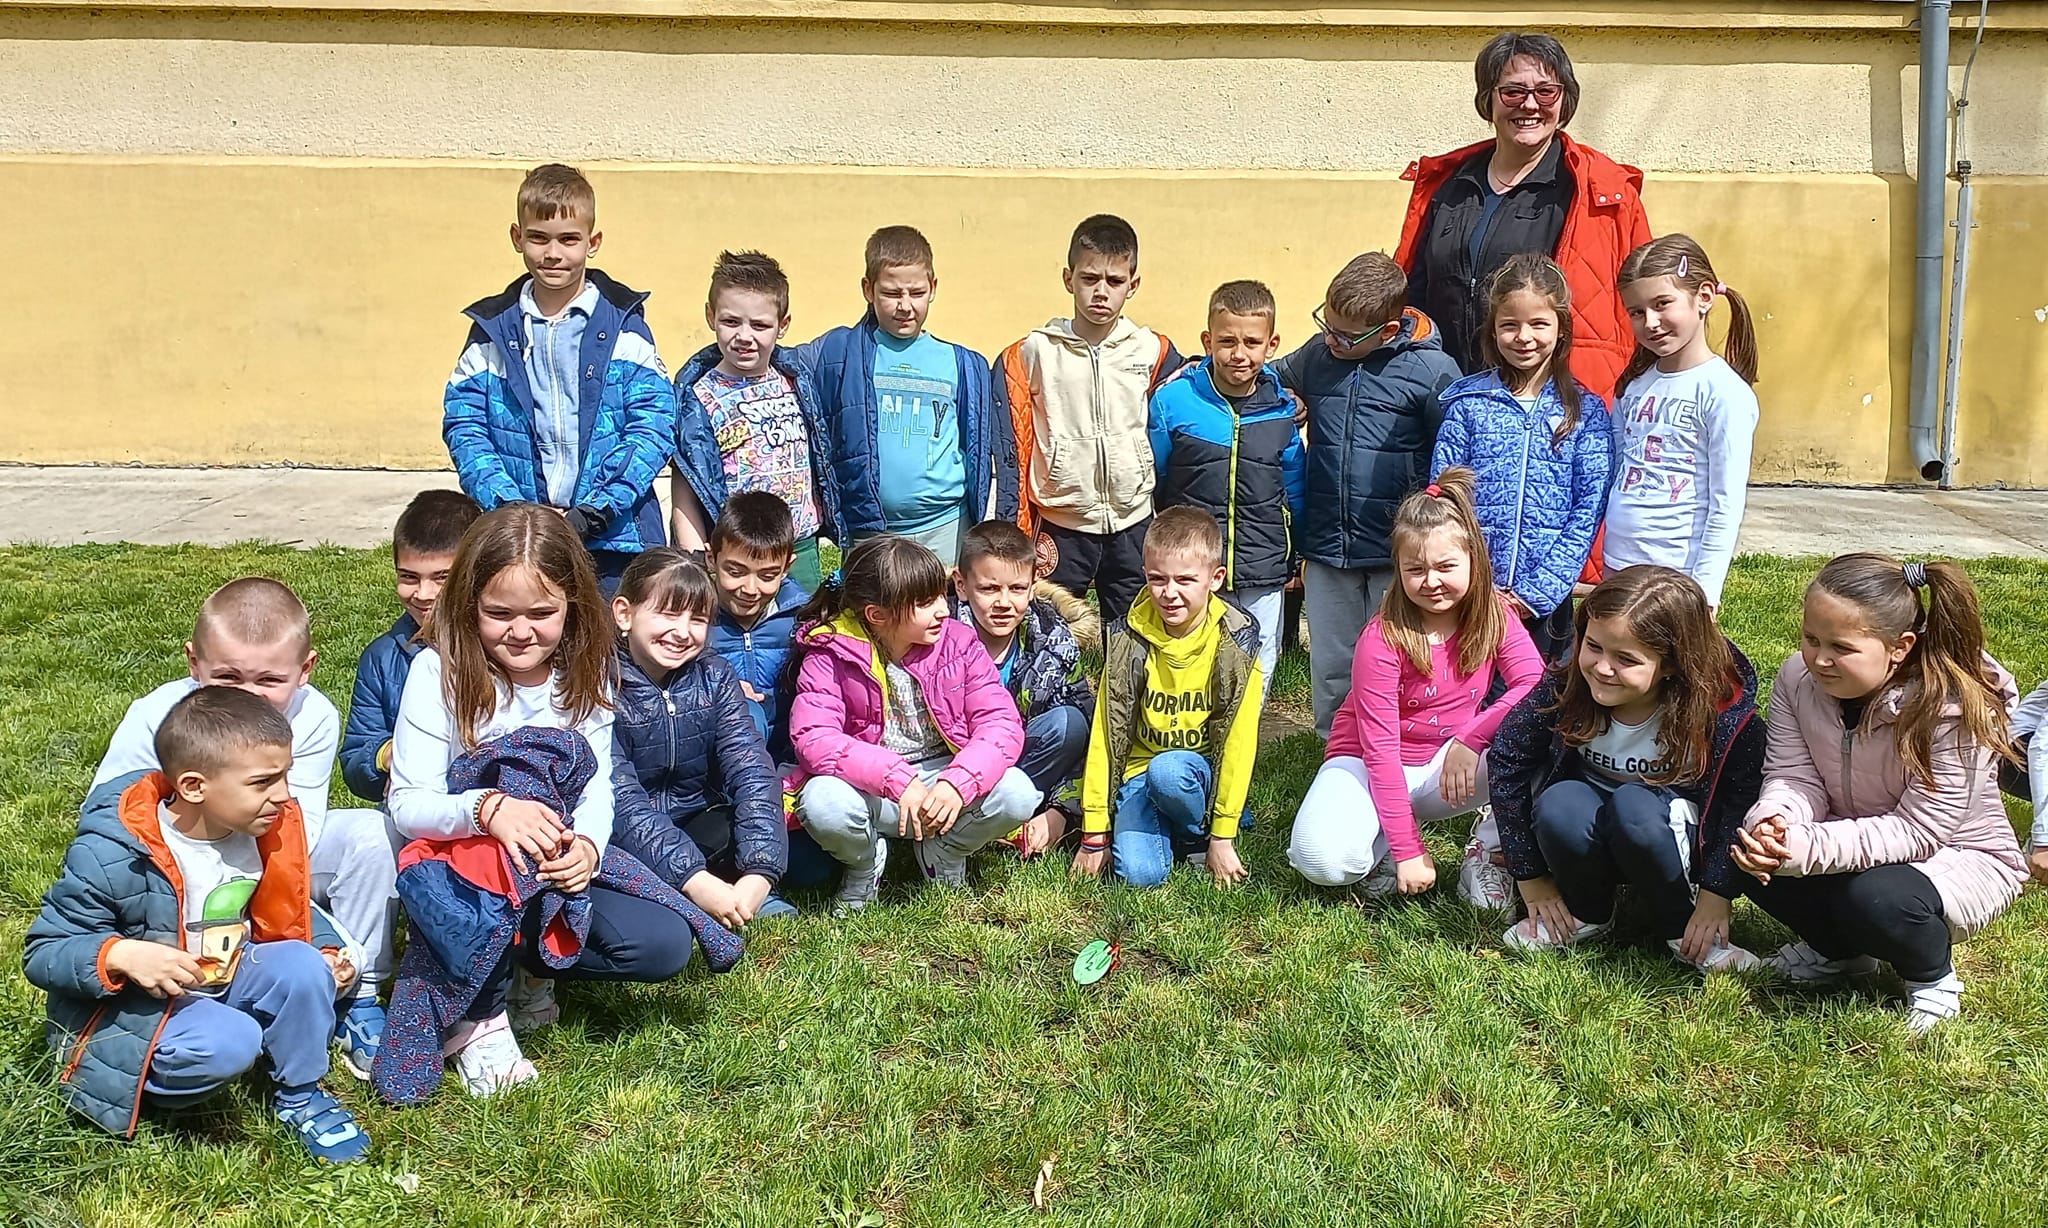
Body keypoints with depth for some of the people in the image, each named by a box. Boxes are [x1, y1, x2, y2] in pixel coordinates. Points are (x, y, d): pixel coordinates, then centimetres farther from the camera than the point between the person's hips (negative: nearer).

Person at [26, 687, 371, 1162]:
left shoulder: (268, 831, -8)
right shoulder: (112, 855, -25)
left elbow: (290, 917, 10)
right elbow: (42, 953, -18)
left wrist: (328, 952, -10)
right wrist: (121, 955, -37)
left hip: (225, 984, 6)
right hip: (132, 1008, -6)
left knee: (302, 966, -22)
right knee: (228, 1042, -33)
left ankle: (299, 1097, 1)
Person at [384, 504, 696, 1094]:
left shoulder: (586, 670, -3)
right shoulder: (440, 669, -15)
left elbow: (596, 784, -5)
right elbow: (408, 803, -18)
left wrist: (587, 844, -28)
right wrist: (488, 809, -39)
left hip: (553, 871, 3)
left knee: (665, 944, -17)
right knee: (512, 854, -38)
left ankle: (525, 968, 8)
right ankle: (476, 1020, -15)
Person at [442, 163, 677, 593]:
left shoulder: (623, 325, 2)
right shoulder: (493, 330, 9)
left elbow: (653, 428, -5)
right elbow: (463, 426, 4)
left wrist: (593, 513, -14)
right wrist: (510, 506, -11)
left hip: (614, 537, -1)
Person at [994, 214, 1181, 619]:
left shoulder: (1155, 352, 2)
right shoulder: (1032, 354, -2)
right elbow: (1010, 447, -2)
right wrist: (1019, 533, -4)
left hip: (1133, 524, 1)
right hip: (1059, 527, -1)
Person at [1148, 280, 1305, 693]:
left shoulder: (1282, 411, 1)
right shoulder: (1172, 401, -5)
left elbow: (1294, 493, 13)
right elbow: (1148, 485, 5)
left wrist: (1294, 559, 16)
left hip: (1262, 581, 2)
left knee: (1255, 679, 12)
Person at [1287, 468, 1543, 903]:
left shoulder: (1494, 615, -8)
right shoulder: (1382, 640, -21)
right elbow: (1380, 748, -22)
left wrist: (1470, 740, -33)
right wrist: (1408, 851, -24)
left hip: (1448, 767, 3)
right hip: (1370, 765, -3)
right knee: (1323, 858, -33)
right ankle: (1385, 845, 3)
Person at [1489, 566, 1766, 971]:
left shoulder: (1723, 710, -25)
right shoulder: (1566, 688, -20)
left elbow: (1739, 801, -16)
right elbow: (1507, 762, -13)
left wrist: (1717, 894, -18)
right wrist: (1532, 878, -9)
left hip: (1673, 832, -2)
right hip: (1589, 832, 2)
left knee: (1634, 805, -35)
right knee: (1559, 804, -32)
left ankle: (1682, 929, -9)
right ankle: (1586, 915, -3)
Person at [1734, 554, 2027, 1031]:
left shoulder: (1953, 710, -30)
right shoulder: (1799, 678, -13)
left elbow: (1917, 831, -31)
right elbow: (1793, 777, -14)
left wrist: (1809, 847, -44)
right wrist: (1772, 823, -39)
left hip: (1961, 859, -5)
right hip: (1858, 844, 5)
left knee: (1875, 897, -37)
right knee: (1757, 859, -22)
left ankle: (1933, 977, 1)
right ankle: (1840, 949, 10)